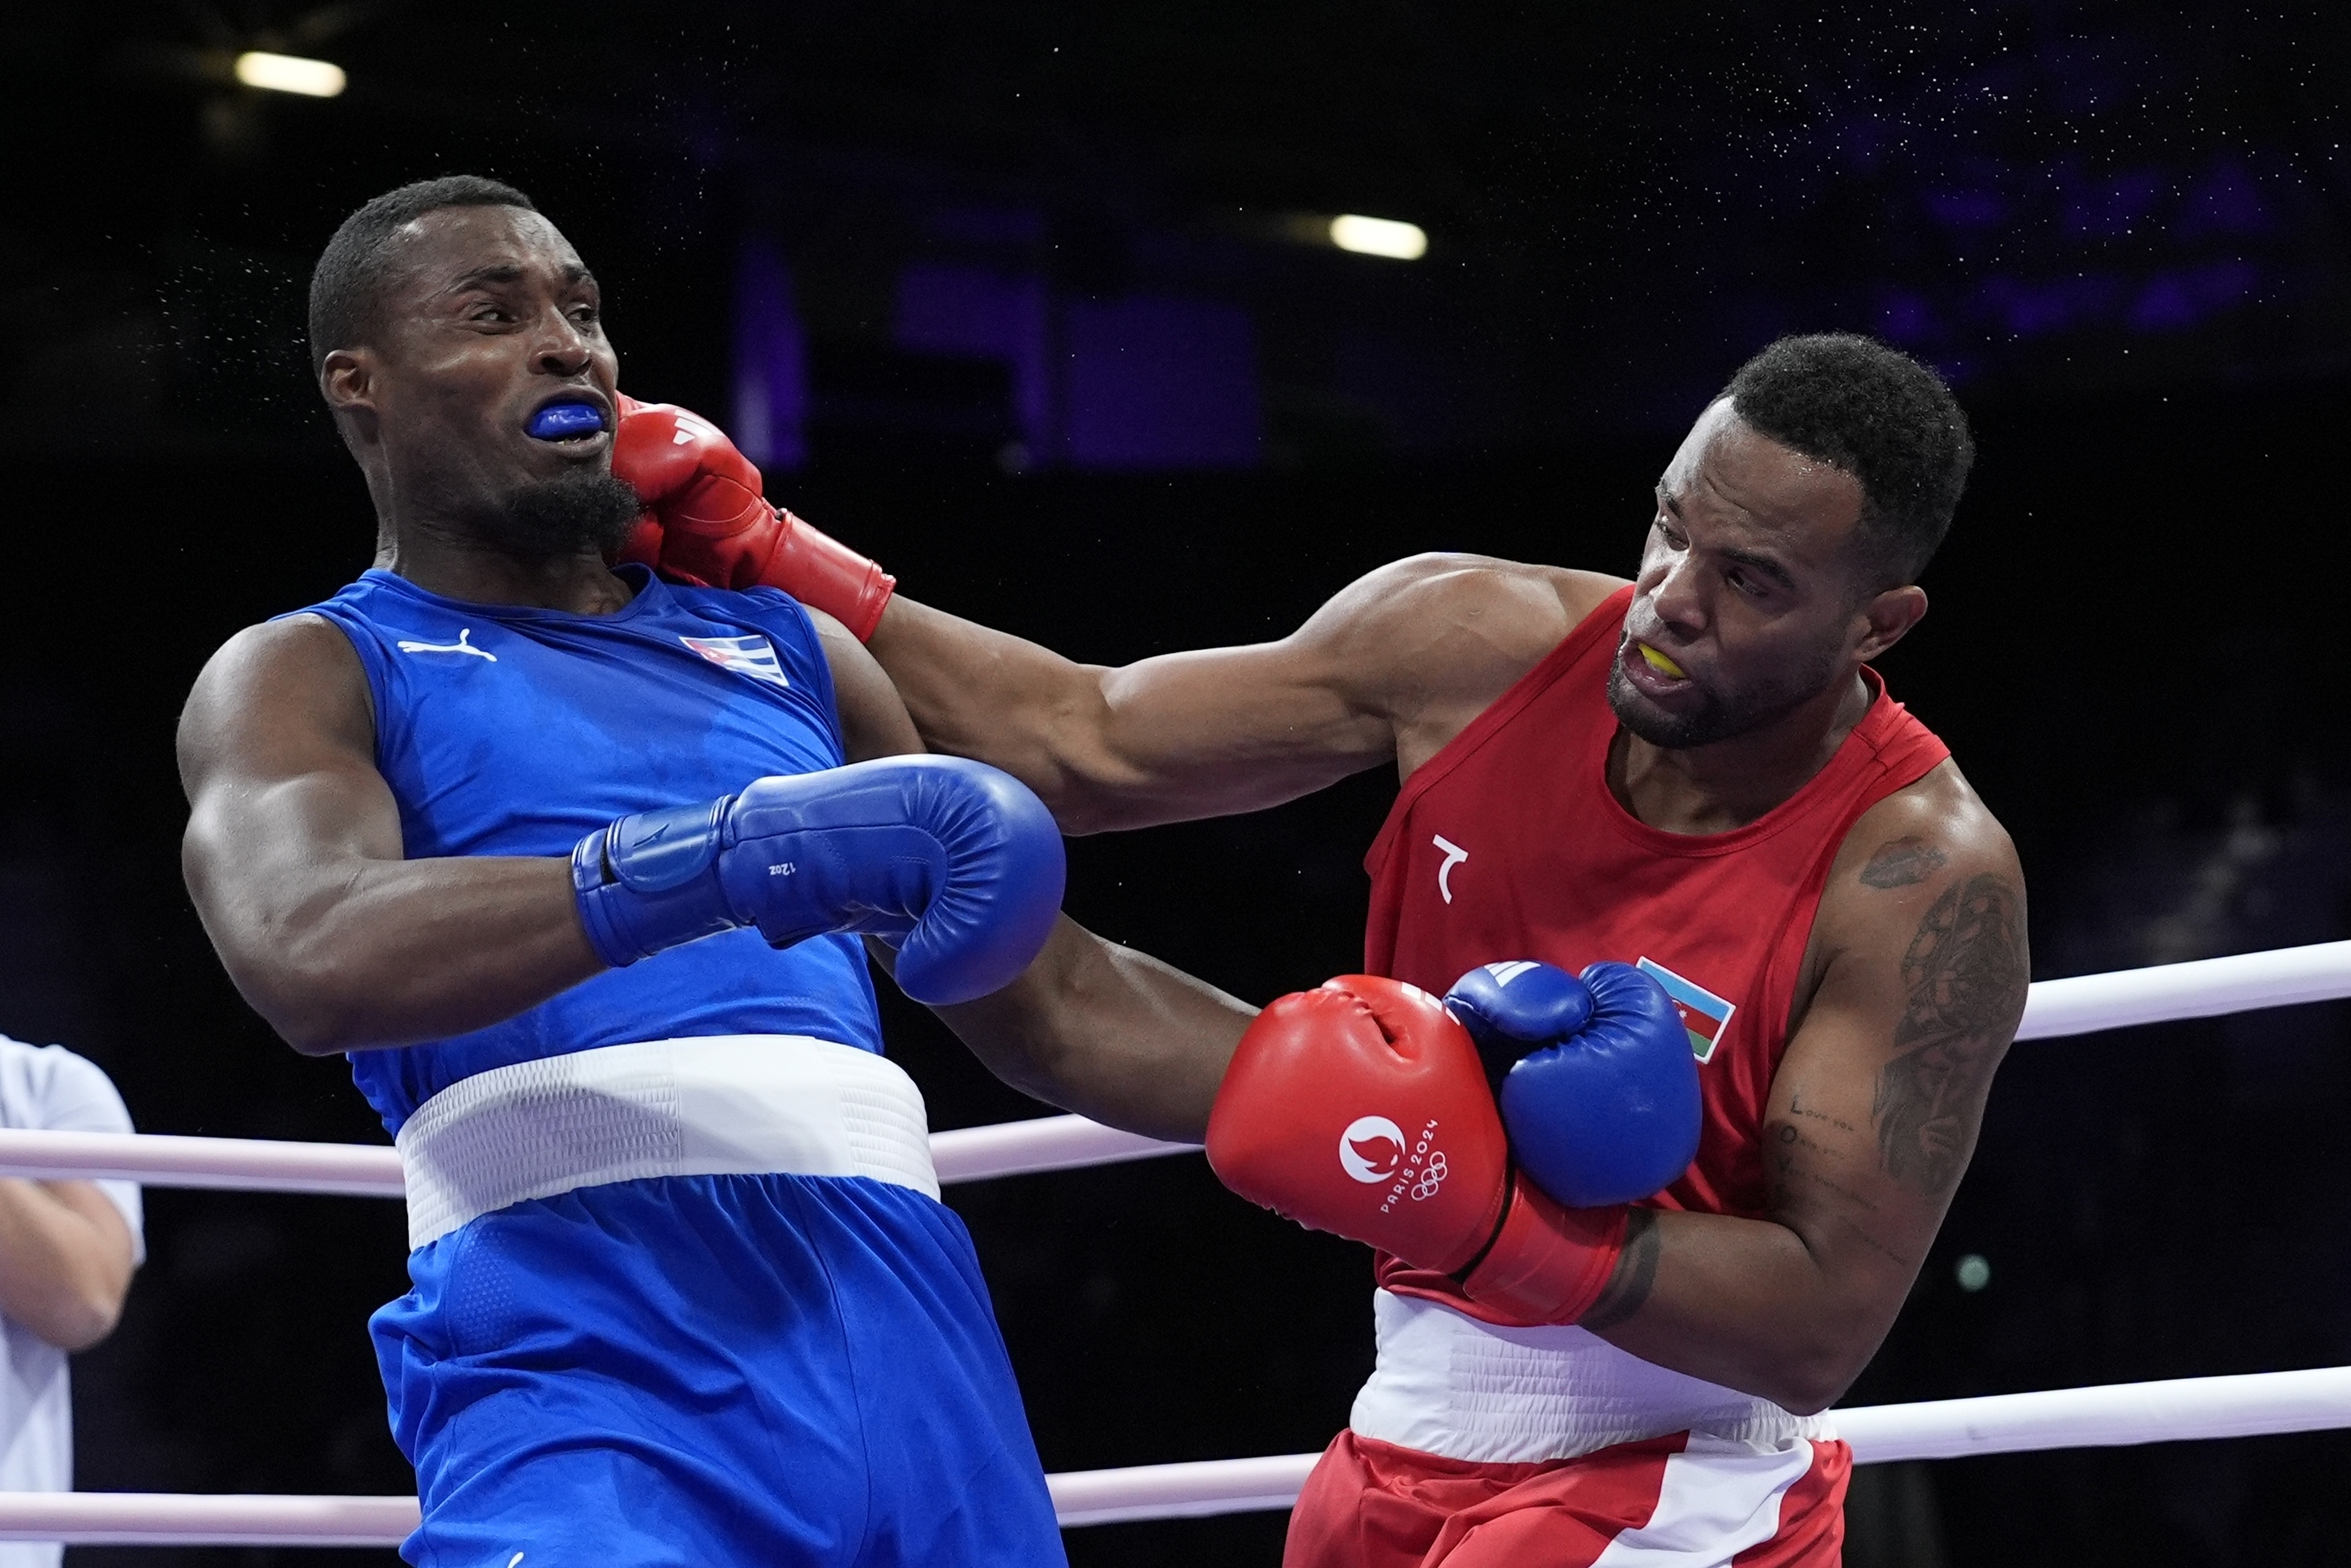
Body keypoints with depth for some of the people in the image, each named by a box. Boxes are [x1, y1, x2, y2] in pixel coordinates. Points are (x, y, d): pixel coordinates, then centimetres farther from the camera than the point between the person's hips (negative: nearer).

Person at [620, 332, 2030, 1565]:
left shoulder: (1925, 880, -19)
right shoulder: (1478, 645, -6)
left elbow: (1827, 1324, -21)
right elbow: (1082, 745, 2)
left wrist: (1485, 1217, -33)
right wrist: (760, 557, -5)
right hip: (1402, 1453, 6)